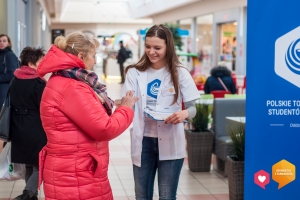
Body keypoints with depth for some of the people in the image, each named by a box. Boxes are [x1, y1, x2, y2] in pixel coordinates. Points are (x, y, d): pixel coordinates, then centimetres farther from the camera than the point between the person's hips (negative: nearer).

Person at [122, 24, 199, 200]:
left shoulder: (180, 73, -4)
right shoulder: (135, 72, 1)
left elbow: (192, 107, -3)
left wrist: (184, 114, -26)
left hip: (171, 143, -2)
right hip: (143, 142, 2)